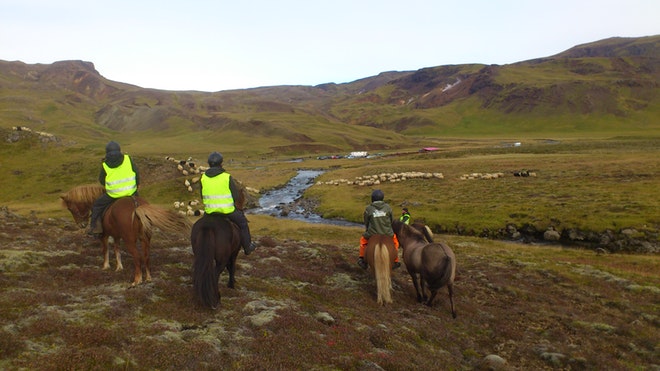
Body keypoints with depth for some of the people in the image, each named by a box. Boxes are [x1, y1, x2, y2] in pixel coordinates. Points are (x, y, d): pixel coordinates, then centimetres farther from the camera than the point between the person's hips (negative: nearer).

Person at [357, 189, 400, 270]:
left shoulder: (368, 209, -5)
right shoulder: (388, 207, -1)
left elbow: (366, 223, 4)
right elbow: (391, 221, 10)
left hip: (372, 234, -1)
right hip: (387, 233, 1)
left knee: (363, 239, 28)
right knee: (395, 239, 31)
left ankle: (362, 259, 30)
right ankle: (395, 262, 32)